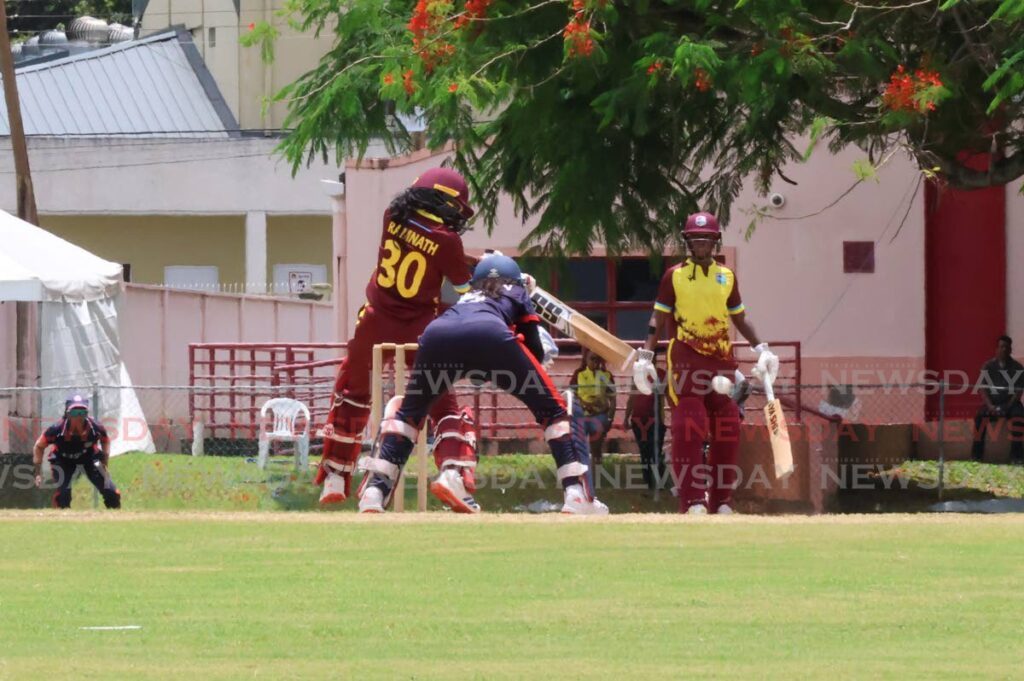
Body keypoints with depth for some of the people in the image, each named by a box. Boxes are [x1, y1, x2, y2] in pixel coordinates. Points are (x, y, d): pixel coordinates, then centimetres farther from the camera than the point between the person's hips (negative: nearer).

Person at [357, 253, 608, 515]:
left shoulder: (465, 298, 44)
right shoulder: (517, 295, 37)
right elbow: (536, 353, 31)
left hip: (436, 335, 3)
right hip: (491, 334, -3)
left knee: (408, 410, 26)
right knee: (552, 410, 11)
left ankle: (374, 492, 9)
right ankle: (578, 495, -4)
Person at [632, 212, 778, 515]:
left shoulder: (727, 277, 13)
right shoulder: (674, 276, 4)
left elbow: (739, 318, 20)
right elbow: (659, 319, 4)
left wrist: (761, 349, 10)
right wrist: (645, 356, -6)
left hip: (721, 362, 4)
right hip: (685, 361, -4)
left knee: (727, 433, 2)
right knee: (688, 433, -14)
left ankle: (721, 501, 10)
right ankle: (693, 500, -16)